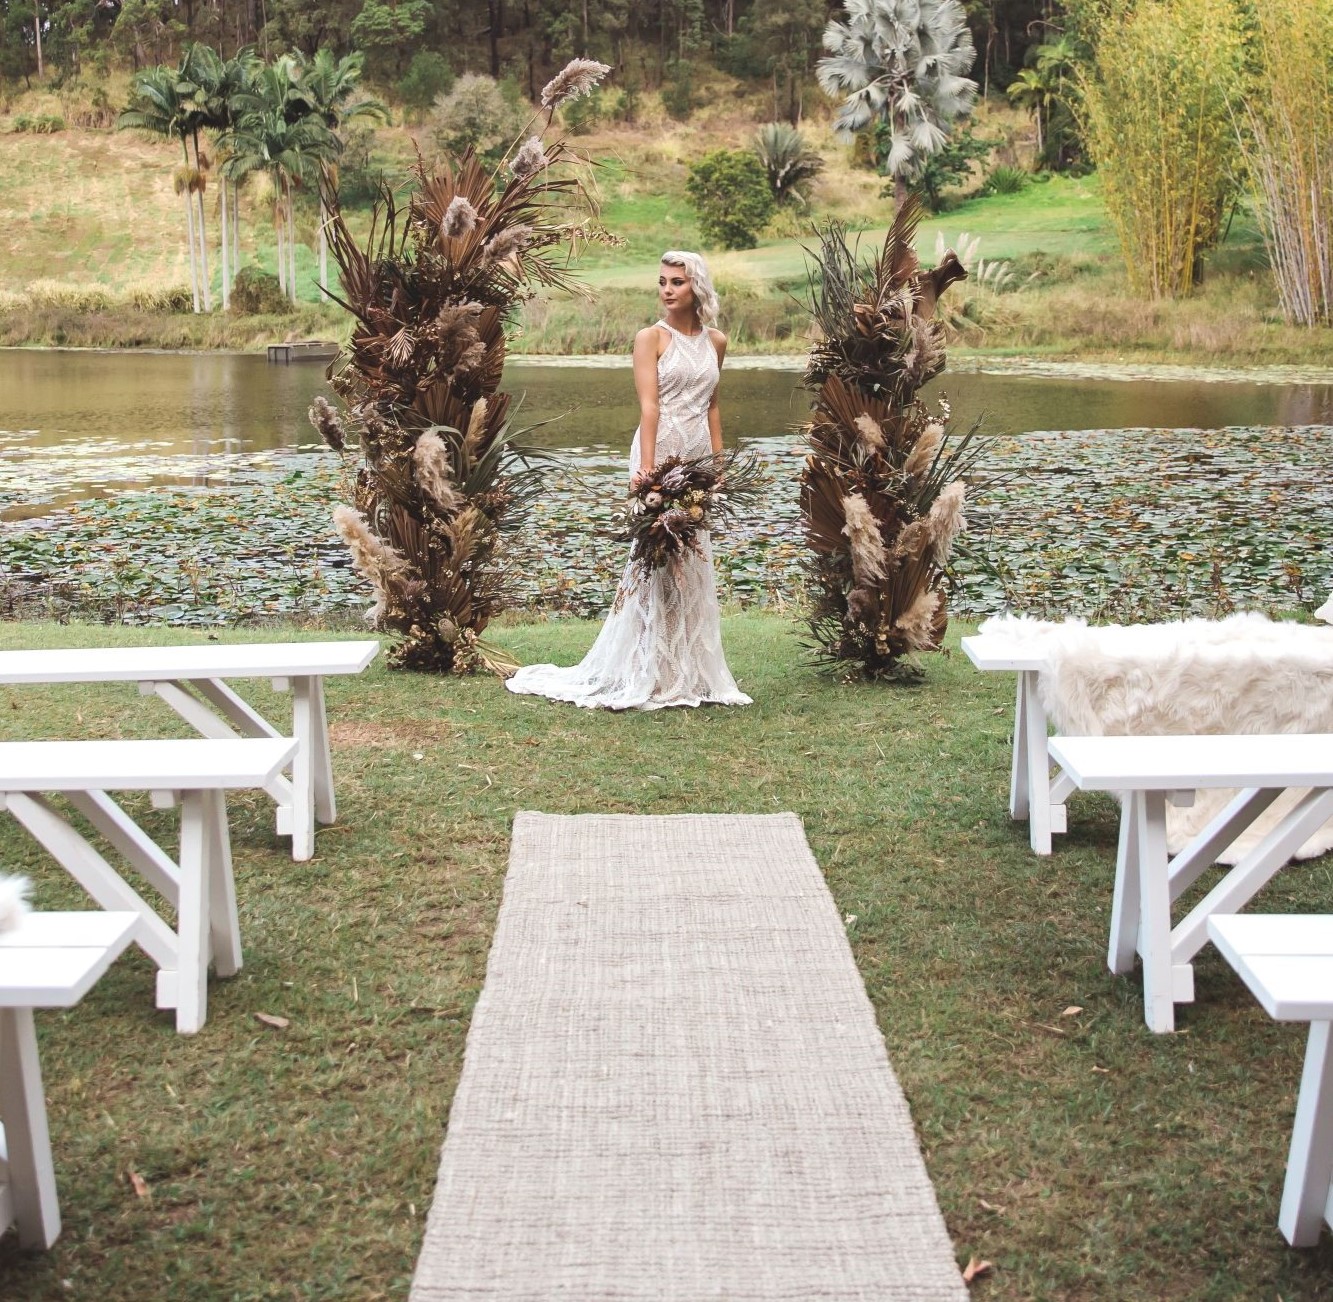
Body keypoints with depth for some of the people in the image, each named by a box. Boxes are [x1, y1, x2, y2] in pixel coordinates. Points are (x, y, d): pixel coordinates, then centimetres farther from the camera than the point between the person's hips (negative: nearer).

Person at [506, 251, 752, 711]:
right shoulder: (651, 338, -5)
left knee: (694, 561, 8)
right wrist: (648, 467, -23)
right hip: (662, 452, -6)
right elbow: (649, 404, -14)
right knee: (661, 556, -6)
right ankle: (649, 676, 1)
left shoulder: (716, 342, 12)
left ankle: (688, 671, 17)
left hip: (697, 458, 6)